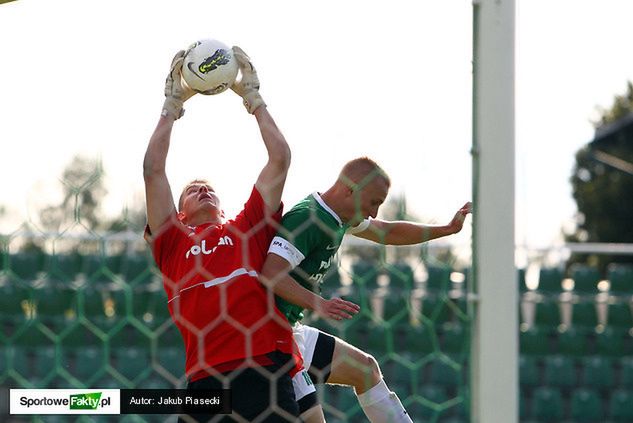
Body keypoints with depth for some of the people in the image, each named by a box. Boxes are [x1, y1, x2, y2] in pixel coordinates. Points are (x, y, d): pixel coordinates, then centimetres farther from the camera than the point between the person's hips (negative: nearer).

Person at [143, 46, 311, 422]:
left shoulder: (248, 228, 21)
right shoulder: (173, 239, 20)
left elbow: (281, 158, 19)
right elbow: (153, 169, 14)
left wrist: (253, 97, 24)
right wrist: (173, 103, 20)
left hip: (268, 368, 0)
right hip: (207, 381, 0)